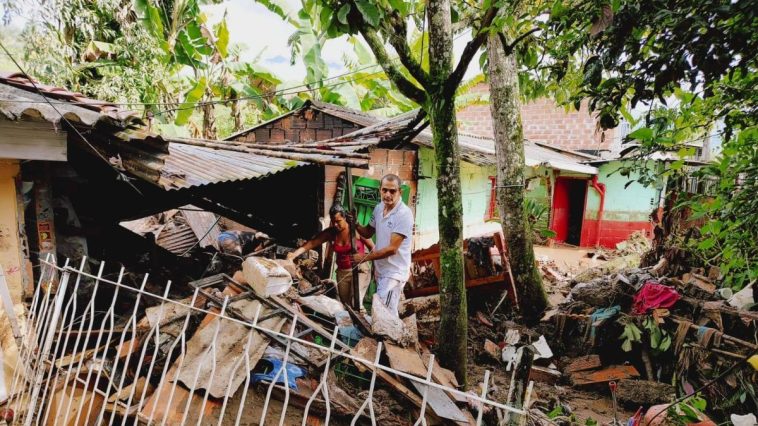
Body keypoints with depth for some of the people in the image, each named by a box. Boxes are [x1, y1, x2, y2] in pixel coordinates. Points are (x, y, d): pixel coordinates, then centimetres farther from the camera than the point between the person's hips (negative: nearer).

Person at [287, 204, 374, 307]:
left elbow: (372, 247, -5)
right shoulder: (330, 233, -3)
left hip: (360, 270, -5)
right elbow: (311, 243, -10)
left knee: (355, 304, -15)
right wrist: (295, 254, -21)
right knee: (345, 304, 11)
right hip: (342, 272, 5)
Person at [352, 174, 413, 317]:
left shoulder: (404, 214, -22)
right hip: (380, 269, 8)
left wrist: (365, 258, -17)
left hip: (394, 272, -7)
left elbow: (392, 249, -23)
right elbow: (368, 233, 14)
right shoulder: (379, 208, 2)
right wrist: (355, 225, -7)